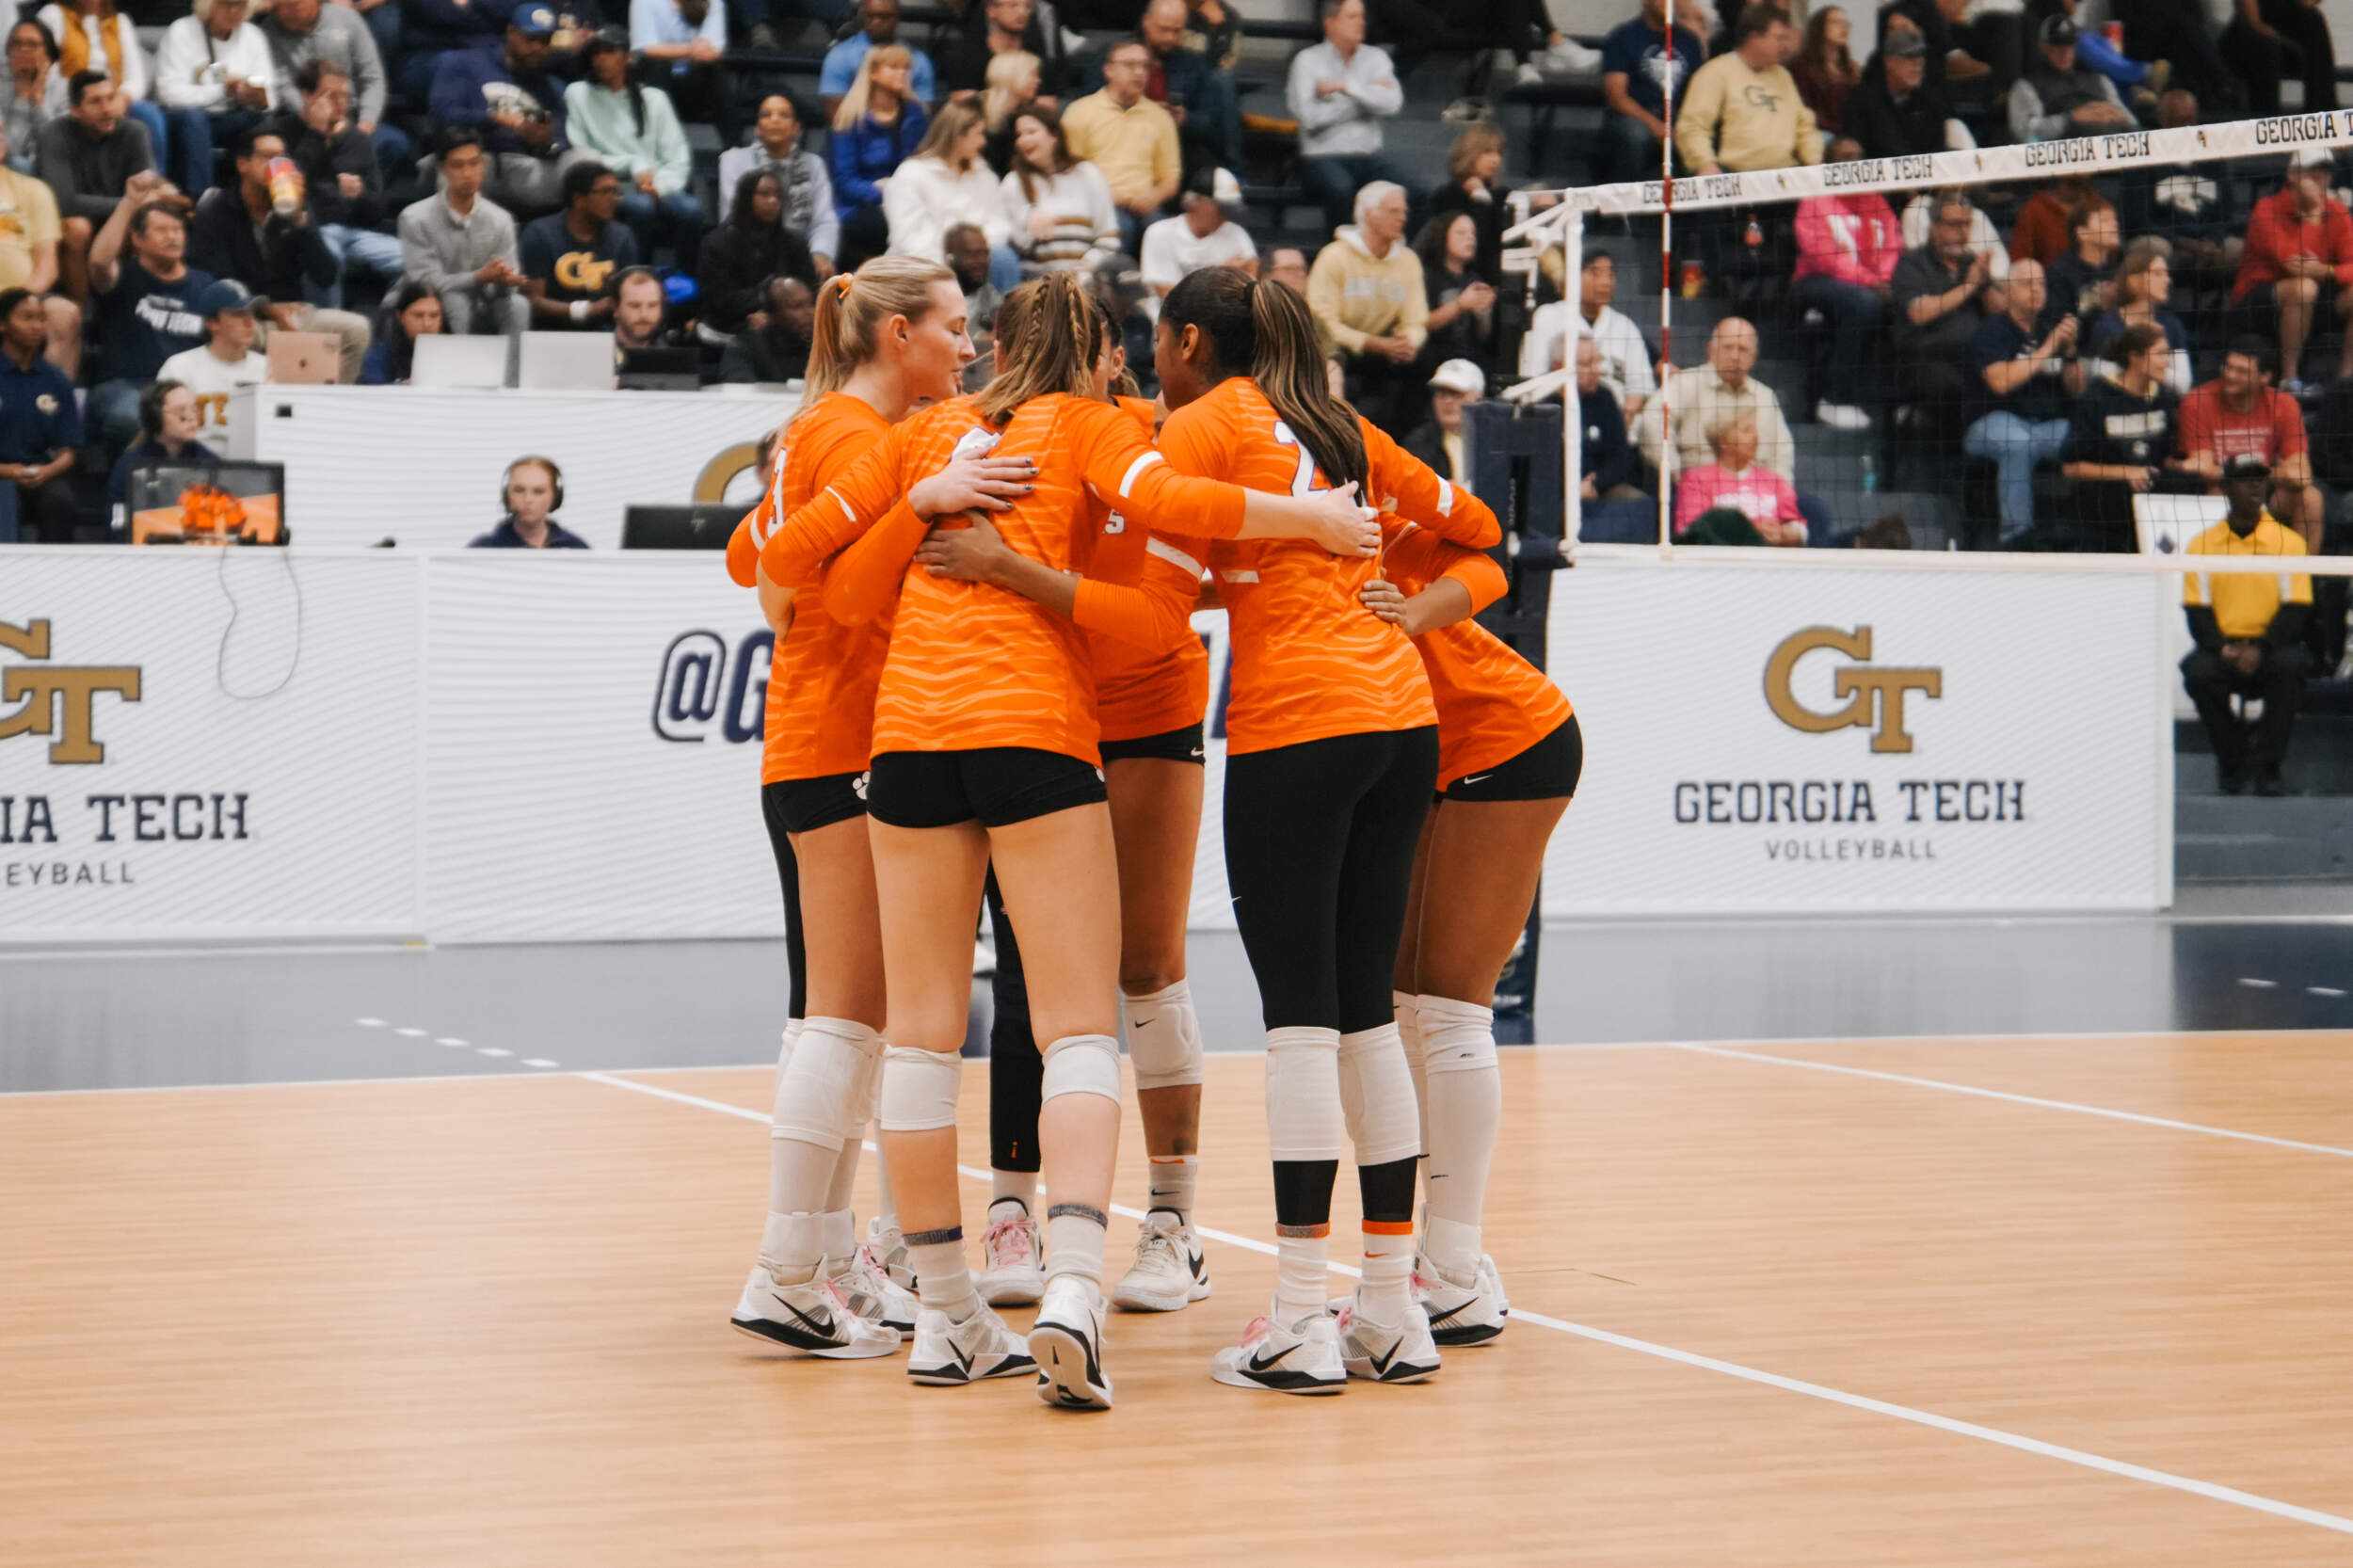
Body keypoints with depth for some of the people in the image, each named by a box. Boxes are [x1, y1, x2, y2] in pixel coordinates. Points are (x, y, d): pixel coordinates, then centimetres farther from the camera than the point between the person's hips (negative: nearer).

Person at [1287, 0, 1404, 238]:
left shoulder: (1375, 58, 12)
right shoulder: (1308, 60, 1)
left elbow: (1392, 102, -6)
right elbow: (1309, 117, -13)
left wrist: (1345, 87, -11)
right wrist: (1367, 99, -5)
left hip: (1368, 157, 3)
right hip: (1321, 157, -3)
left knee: (1403, 184, -27)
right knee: (1340, 187, -37)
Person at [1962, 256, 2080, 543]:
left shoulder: (2049, 331, 18)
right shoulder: (1991, 331, 1)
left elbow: (2076, 391, 14)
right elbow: (2000, 382, -17)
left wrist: (2070, 351, -4)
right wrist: (2046, 350, -13)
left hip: (2048, 425, 5)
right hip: (1994, 423, -5)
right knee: (2019, 442, -40)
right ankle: (2015, 534, -36)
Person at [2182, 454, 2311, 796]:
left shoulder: (2289, 541, 6)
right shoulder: (2202, 545, 8)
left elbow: (2296, 608, -2)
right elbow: (2197, 611, 2)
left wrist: (2260, 648, -19)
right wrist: (2222, 649, -18)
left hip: (2271, 646, -1)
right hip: (2222, 645, 1)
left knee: (2289, 665, -35)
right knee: (2199, 673, -32)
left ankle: (2267, 768, -24)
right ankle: (2234, 763, -11)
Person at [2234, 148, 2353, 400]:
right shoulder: (2268, 210, -12)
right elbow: (2290, 260, -25)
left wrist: (2324, 271, -28)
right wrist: (2313, 214, -21)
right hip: (2257, 298, -5)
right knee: (2303, 288, -37)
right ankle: (2289, 380, -29)